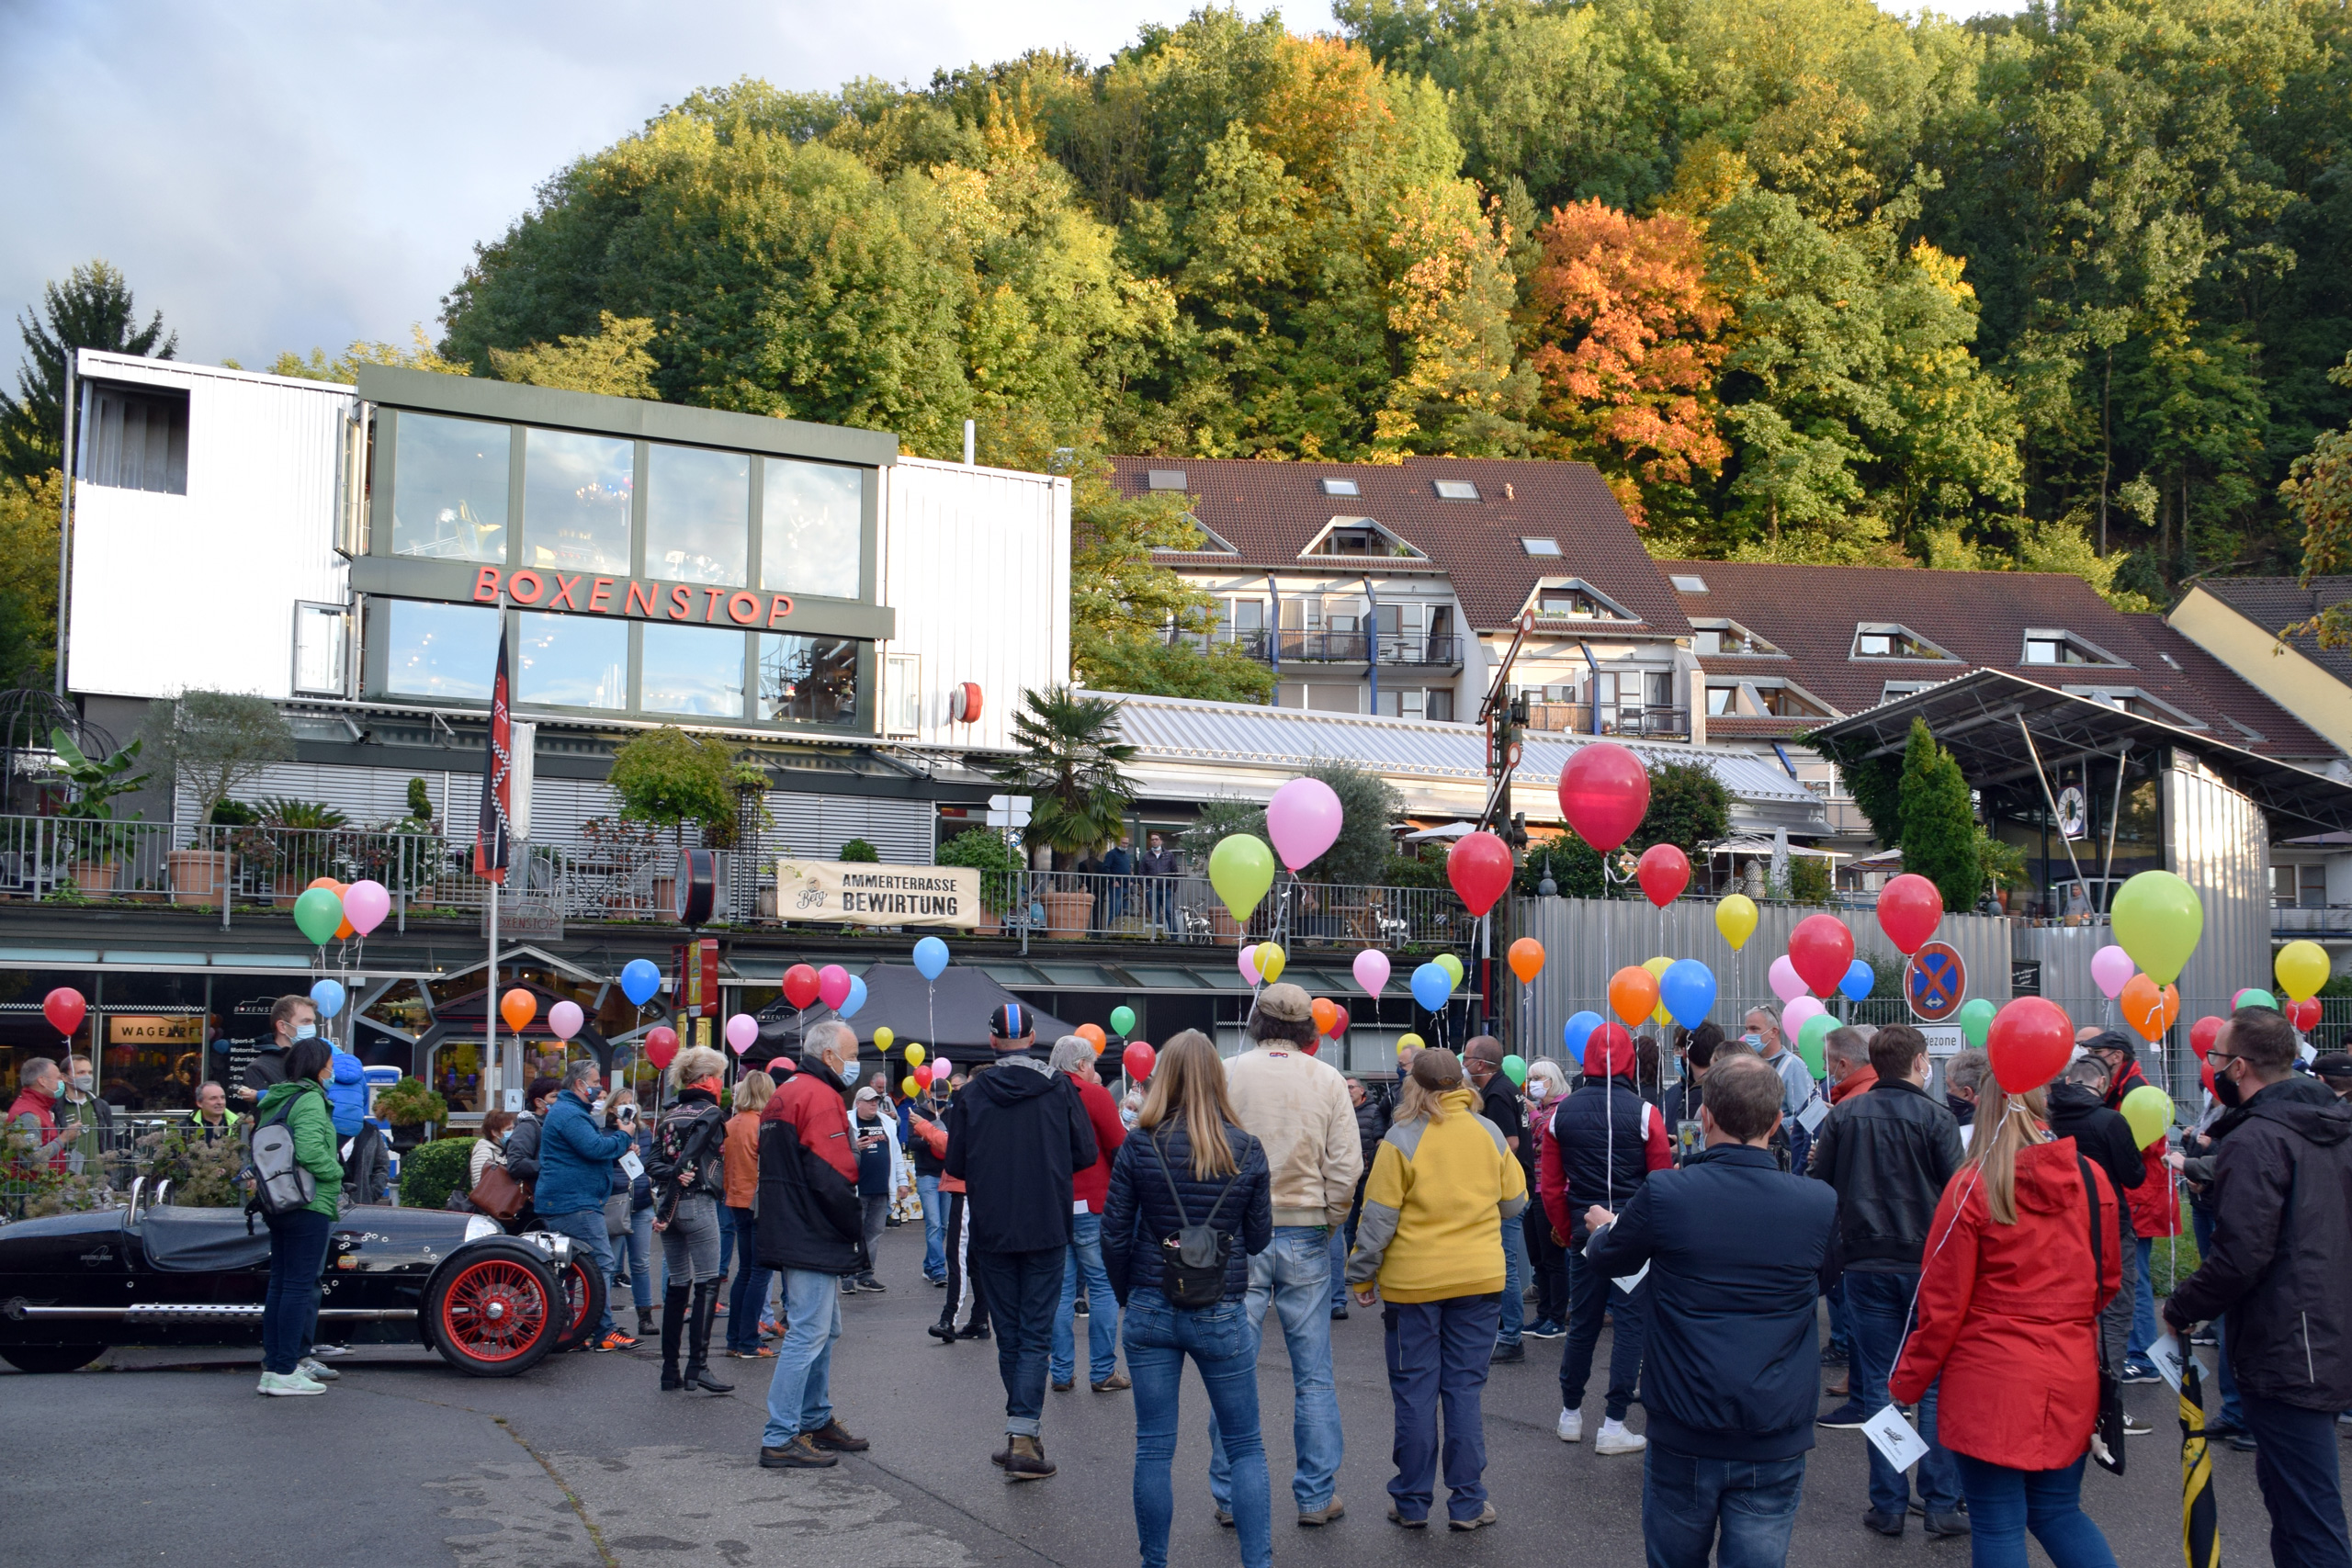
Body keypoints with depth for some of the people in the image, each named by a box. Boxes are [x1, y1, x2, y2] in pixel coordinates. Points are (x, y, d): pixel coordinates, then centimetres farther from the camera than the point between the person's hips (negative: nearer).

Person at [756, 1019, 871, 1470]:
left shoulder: (783, 1094, 18)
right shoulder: (821, 1096, -15)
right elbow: (833, 1177, -21)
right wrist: (856, 1229, -9)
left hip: (788, 1231, 11)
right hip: (814, 1238, -11)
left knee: (823, 1329, 19)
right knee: (808, 1333, -8)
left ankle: (816, 1421, 28)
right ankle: (780, 1440, -6)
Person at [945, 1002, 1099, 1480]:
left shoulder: (972, 1094, -3)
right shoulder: (1058, 1087, -4)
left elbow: (956, 1165, 0)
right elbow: (1086, 1154, -1)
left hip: (991, 1231, 1)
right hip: (1046, 1229, -1)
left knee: (1009, 1334, 13)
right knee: (1036, 1336, 1)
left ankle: (1024, 1432, 19)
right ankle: (1023, 1436, -11)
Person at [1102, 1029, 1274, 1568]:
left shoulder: (1139, 1148, -7)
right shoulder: (1247, 1151, -5)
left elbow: (1114, 1235, -3)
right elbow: (1258, 1238, 1)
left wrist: (1128, 1298, 11)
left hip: (1151, 1313, 0)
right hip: (1222, 1316, 0)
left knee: (1154, 1448, 10)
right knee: (1246, 1446, 11)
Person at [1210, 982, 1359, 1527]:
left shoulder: (1227, 1074, -3)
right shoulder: (1327, 1079, 0)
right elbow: (1347, 1164, -3)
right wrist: (1328, 1221, 9)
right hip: (1305, 1236, 1)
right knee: (1314, 1374, 7)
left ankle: (1230, 1495, 12)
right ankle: (1317, 1496, 11)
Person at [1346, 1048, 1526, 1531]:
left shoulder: (1402, 1139, -11)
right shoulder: (1489, 1133, 1)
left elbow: (1378, 1216, -10)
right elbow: (1514, 1202, 11)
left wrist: (1361, 1275, 0)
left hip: (1413, 1282, -3)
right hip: (1479, 1279, 3)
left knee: (1415, 1393, 6)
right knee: (1465, 1390, 9)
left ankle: (1412, 1503, 14)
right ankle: (1468, 1503, 11)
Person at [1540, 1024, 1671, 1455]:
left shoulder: (1562, 1112, 1)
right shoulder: (1643, 1113, -9)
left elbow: (1550, 1186, 5)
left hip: (1584, 1231, 4)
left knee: (1582, 1322, 15)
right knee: (1630, 1323, 3)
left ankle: (1571, 1415, 24)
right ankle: (1613, 1425, 3)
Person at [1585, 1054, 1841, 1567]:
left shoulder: (1664, 1194, -12)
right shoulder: (1820, 1204, -9)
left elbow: (1610, 1259, 9)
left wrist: (1603, 1227, 32)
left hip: (1683, 1434, 0)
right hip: (1776, 1444, 1)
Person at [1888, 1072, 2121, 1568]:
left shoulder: (1971, 1188, -12)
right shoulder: (2092, 1180, -1)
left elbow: (1942, 1304, -9)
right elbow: (2108, 1280, 12)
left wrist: (1907, 1382, 2)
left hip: (1990, 1382, -4)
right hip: (2071, 1379, 4)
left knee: (1998, 1527, 5)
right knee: (2058, 1512, 19)